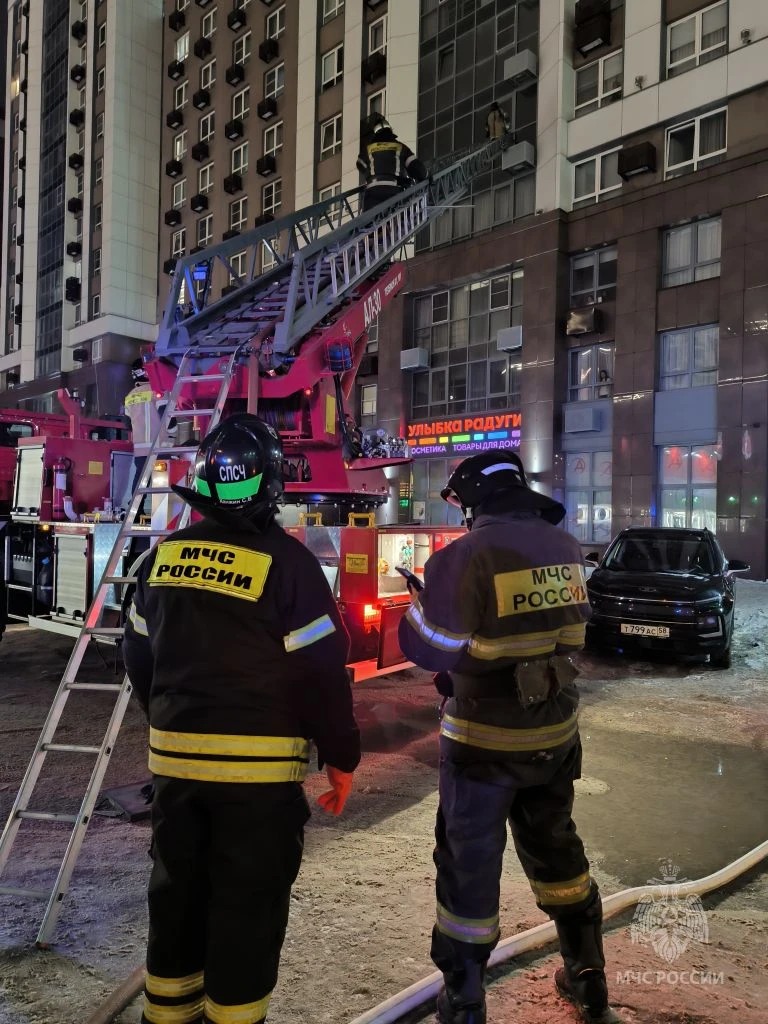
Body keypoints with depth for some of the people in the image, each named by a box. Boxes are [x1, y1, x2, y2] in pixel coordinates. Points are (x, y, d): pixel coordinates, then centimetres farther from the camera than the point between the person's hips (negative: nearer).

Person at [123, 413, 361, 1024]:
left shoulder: (164, 556, 3)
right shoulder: (285, 562, -14)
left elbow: (140, 656, 12)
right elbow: (322, 672, -13)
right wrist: (341, 756, -1)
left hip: (175, 758, 6)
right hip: (259, 768, -5)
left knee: (178, 893, 21)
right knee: (247, 906, 9)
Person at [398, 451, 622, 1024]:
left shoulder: (468, 556, -20)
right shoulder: (566, 548, -2)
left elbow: (424, 647, -12)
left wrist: (430, 594, 6)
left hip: (486, 740, -5)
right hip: (555, 734, 6)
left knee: (469, 864, 12)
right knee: (556, 849, 25)